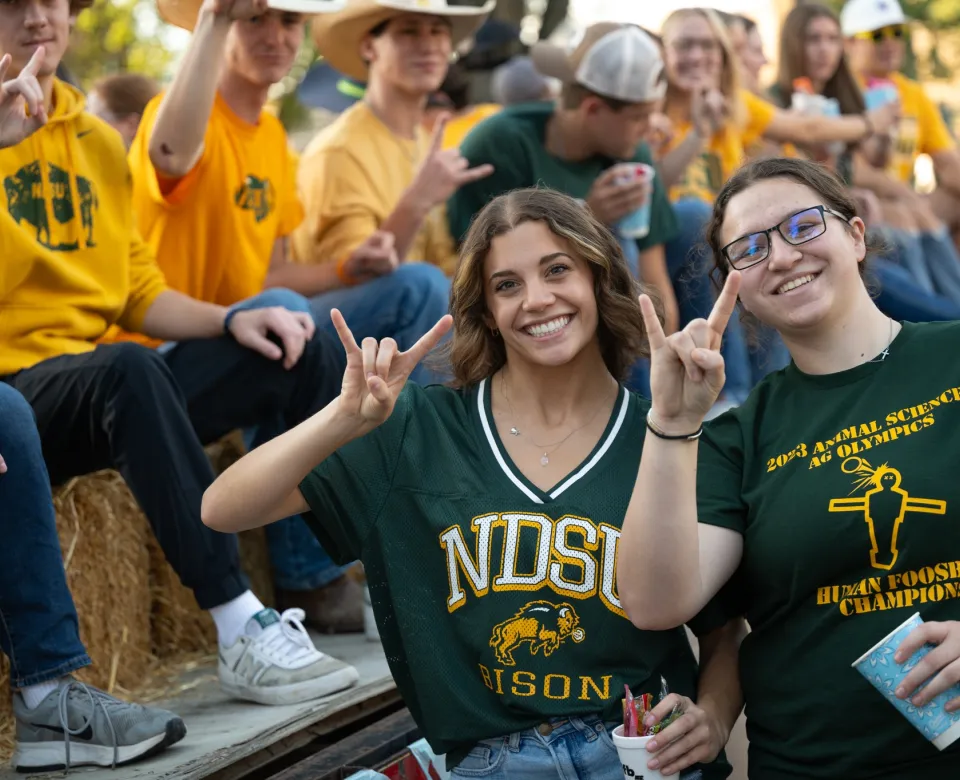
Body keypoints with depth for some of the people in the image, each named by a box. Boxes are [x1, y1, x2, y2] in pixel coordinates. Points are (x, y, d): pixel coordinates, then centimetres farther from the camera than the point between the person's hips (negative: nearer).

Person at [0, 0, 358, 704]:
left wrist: (232, 320, 1)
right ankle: (243, 631, -35)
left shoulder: (99, 141, 17)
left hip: (119, 385, 7)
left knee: (301, 349, -1)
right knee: (129, 368, -37)